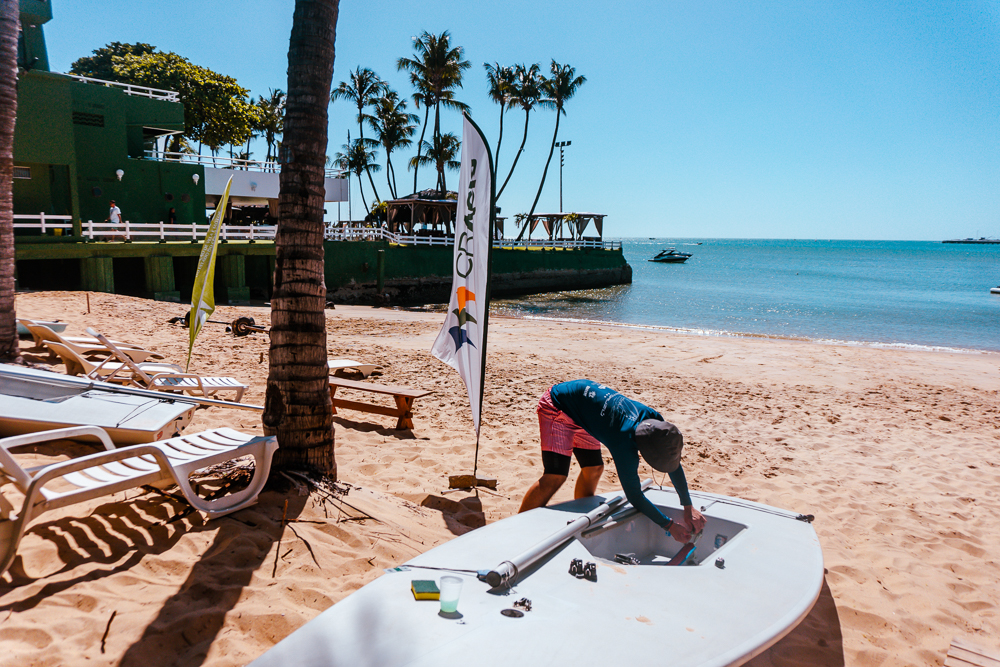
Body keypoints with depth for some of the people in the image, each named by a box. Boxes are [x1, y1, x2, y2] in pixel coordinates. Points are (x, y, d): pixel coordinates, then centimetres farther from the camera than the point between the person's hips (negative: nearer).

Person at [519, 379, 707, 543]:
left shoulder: (654, 420, -12)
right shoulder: (625, 441, -33)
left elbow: (674, 463, 1)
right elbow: (634, 494, -25)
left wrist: (689, 507, 2)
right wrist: (669, 525, -17)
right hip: (557, 405, -9)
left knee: (593, 469, 11)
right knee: (555, 477, -17)